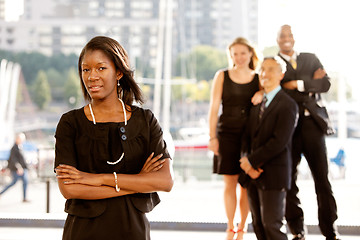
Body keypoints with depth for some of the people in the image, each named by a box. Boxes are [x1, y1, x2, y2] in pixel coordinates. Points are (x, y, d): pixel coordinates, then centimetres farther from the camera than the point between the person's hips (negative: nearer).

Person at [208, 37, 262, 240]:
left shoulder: (258, 79, 8)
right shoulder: (222, 76, 5)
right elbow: (214, 107, 2)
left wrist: (261, 94, -17)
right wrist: (212, 137, -4)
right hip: (227, 133, -1)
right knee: (230, 182, 1)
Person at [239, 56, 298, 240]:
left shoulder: (287, 105, -9)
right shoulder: (257, 103, 15)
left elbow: (279, 142, -17)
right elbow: (248, 136, 11)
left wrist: (251, 161, -13)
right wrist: (247, 163, -6)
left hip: (274, 175, -7)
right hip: (253, 174, 7)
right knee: (258, 225, 9)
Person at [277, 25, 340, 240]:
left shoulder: (311, 59, 16)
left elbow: (325, 84, 2)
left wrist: (298, 84, -8)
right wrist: (311, 82, -10)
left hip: (313, 123, 2)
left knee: (322, 178, -1)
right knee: (289, 180, 1)